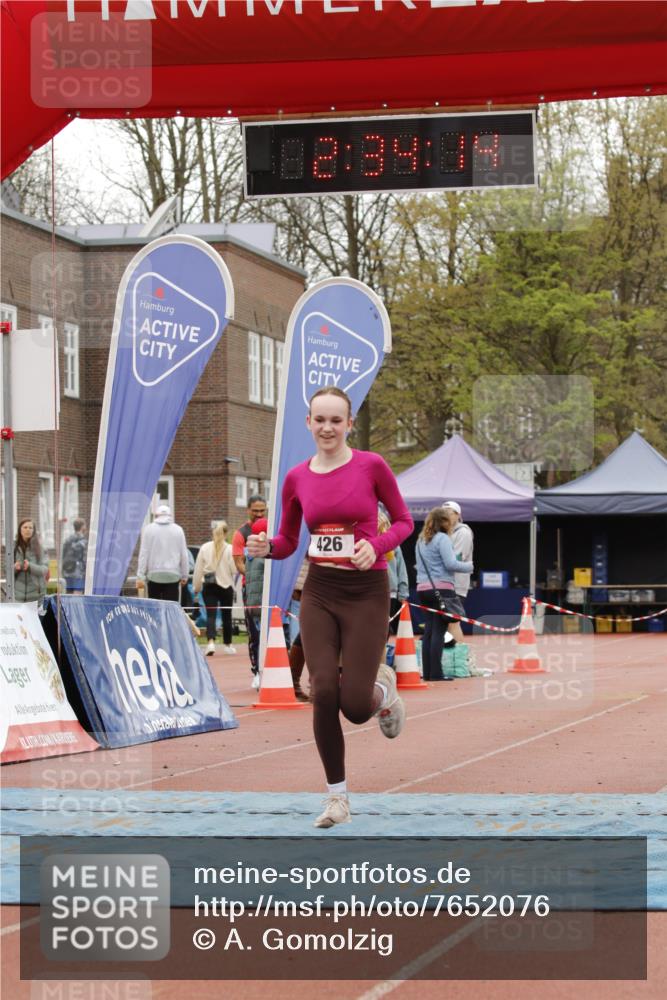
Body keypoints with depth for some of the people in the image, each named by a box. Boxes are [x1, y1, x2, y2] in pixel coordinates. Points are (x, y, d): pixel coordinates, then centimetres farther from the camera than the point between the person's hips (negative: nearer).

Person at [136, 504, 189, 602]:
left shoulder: (148, 529, 0)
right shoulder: (178, 530, 3)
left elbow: (143, 554, -2)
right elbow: (183, 554, 5)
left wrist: (140, 576, -1)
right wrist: (184, 576, 14)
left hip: (154, 575, 0)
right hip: (173, 575, 0)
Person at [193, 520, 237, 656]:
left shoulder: (205, 548, -1)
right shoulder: (229, 549, -9)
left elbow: (198, 569, 3)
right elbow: (234, 569, -11)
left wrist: (196, 586, 12)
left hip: (208, 585, 1)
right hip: (226, 585, -1)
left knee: (210, 615, -4)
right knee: (226, 615, 14)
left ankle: (211, 641, -26)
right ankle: (227, 644, 26)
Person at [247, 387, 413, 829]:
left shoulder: (371, 466, -7)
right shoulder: (297, 478, 3)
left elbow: (404, 520, 3)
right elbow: (288, 541, 12)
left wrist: (377, 545, -17)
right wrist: (266, 546, -10)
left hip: (366, 593, -3)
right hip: (319, 592, 3)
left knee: (355, 706, -10)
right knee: (324, 694, -9)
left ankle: (383, 688, 30)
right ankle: (338, 797, 6)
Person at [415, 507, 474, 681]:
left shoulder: (421, 540, 16)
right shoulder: (442, 538, -8)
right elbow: (450, 563, -13)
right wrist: (468, 567, 1)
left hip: (423, 588, 8)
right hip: (441, 588, -8)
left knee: (429, 630, 9)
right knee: (439, 631, -7)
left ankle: (427, 672, 7)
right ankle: (435, 673, -10)